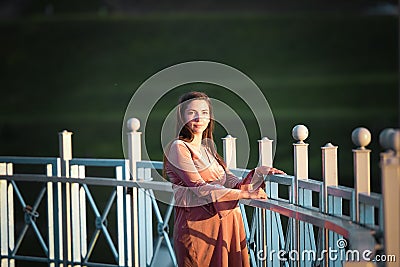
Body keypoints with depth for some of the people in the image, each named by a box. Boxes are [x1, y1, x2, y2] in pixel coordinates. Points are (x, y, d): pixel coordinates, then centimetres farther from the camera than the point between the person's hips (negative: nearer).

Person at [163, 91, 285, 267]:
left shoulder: (207, 148, 18)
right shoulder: (179, 148, -5)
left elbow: (232, 184, 11)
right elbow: (199, 189, -14)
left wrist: (258, 172, -5)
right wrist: (244, 194, -16)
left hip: (227, 222, 7)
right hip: (198, 224, -7)